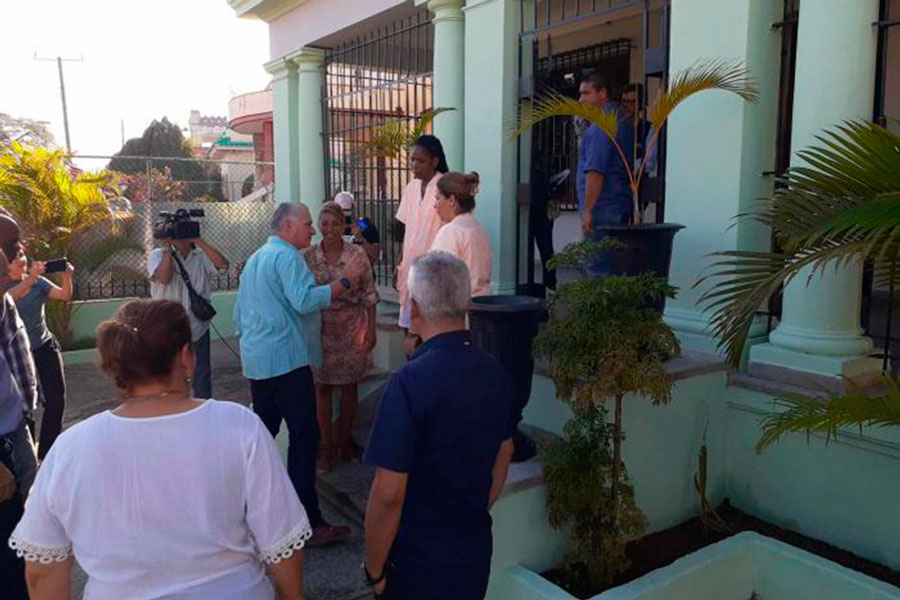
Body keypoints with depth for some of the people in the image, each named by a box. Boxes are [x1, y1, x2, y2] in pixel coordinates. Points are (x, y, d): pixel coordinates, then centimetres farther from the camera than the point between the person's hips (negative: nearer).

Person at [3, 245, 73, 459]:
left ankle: (48, 450, 13)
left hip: (45, 345, 2)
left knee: (57, 397, -2)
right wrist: (30, 279, -45)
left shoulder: (38, 281, 1)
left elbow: (65, 295, -12)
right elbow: (8, 298, -30)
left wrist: (67, 277, -32)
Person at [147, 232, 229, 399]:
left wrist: (200, 241, -13)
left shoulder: (201, 256, 3)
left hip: (198, 329, 2)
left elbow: (223, 265, -16)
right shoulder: (157, 255, -1)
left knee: (202, 380, 13)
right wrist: (168, 249, -13)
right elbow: (164, 278, -19)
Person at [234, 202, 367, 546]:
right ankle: (310, 523, -8)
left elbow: (240, 317, 26)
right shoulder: (287, 256, -9)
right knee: (304, 437, -9)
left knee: (263, 433, 17)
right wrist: (345, 280, -20)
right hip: (286, 359, -10)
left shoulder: (254, 259, 22)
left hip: (255, 360, 10)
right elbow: (305, 300, -24)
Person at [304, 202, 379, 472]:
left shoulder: (358, 254, -3)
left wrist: (371, 329, -3)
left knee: (349, 387, 9)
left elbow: (369, 295, 0)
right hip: (319, 330, 0)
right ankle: (326, 446, 19)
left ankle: (345, 440, 26)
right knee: (322, 388, 6)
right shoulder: (307, 257, -1)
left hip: (352, 329, 0)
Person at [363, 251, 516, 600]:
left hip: (418, 560, -5)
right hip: (477, 551, 6)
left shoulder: (411, 381, -26)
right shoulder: (496, 373, -5)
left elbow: (388, 493, -24)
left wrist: (374, 569, -9)